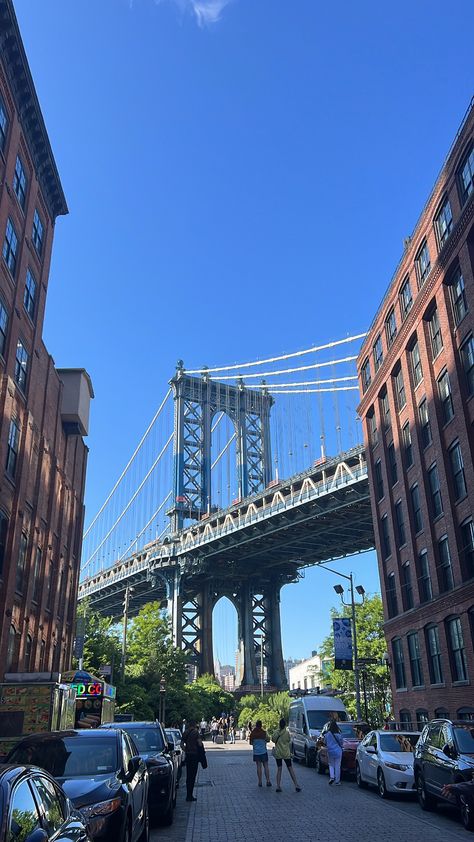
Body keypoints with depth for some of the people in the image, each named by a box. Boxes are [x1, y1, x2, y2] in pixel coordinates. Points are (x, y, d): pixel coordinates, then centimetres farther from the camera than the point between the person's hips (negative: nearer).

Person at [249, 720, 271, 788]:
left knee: (259, 766, 6)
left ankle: (260, 782, 6)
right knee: (266, 766, 6)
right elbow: (268, 740, 3)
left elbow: (250, 743, 2)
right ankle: (268, 781, 3)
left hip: (256, 752, 1)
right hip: (263, 751, -1)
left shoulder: (252, 733, -7)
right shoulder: (264, 732, -11)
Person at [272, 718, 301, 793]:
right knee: (290, 768, 6)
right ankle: (296, 785, 5)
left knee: (279, 769, 9)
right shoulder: (287, 732, -11)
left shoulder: (276, 732, -7)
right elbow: (289, 740, 1)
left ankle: (278, 786, 4)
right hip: (286, 753, -1)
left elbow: (273, 739, 3)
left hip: (278, 753, 1)